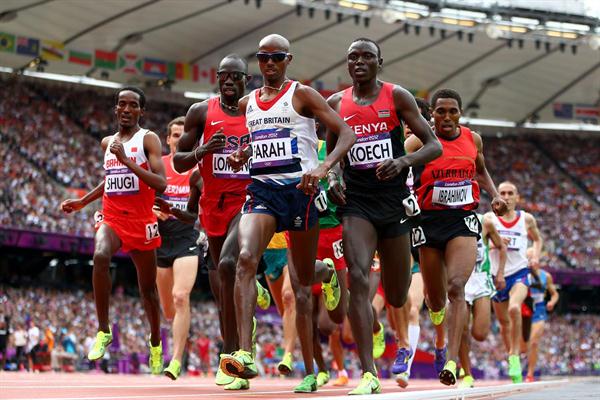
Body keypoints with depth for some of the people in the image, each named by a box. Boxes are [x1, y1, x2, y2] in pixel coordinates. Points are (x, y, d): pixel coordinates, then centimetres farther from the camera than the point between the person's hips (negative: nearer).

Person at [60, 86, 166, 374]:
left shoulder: (148, 139, -5)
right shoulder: (108, 142, 13)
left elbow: (161, 184, -17)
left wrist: (127, 160, -23)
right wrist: (81, 202, 26)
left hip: (141, 221, -3)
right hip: (111, 218, 3)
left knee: (147, 287, 9)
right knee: (100, 257, -30)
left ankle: (155, 342, 32)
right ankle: (103, 332, -23)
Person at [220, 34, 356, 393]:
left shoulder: (302, 94, 1)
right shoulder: (247, 103, 16)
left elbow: (347, 133, -7)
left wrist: (323, 167, -24)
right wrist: (239, 157, 5)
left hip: (300, 189, -3)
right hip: (261, 191, 3)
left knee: (302, 282, 4)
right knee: (245, 258, -24)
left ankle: (310, 372, 13)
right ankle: (245, 355, -32)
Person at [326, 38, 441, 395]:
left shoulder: (397, 97, -1)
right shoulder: (336, 104, 7)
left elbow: (435, 146, -3)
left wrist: (402, 162, -21)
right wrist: (332, 177, -1)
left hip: (393, 201, -1)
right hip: (356, 202, 1)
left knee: (397, 296, 8)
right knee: (358, 278, -22)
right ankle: (369, 374, -23)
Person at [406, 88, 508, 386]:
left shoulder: (472, 139, 6)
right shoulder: (419, 141, -6)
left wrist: (495, 195, 9)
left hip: (463, 220, 1)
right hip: (429, 221, -1)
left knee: (456, 287, -19)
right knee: (436, 299, 9)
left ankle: (452, 362, -24)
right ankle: (434, 303, 51)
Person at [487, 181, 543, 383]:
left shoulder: (527, 219, 3)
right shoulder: (489, 218, -1)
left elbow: (537, 239, 21)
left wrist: (536, 256, 2)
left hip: (520, 273, -2)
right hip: (498, 275, 2)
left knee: (514, 308, -29)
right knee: (504, 322, 11)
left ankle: (515, 355, -22)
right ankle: (511, 356, 31)